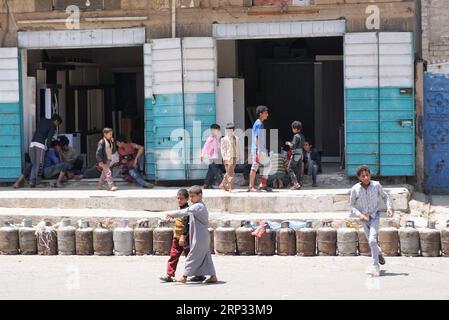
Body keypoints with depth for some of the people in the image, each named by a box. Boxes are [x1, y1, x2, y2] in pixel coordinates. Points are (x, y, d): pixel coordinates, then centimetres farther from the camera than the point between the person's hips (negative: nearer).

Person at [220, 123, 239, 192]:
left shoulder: (236, 138, 11)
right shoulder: (224, 139, -6)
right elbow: (223, 150, -7)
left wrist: (237, 156, 12)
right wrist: (225, 159, -13)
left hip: (234, 157, 6)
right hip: (228, 158, -6)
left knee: (229, 172, 13)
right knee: (230, 173, -6)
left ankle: (223, 184, 28)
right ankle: (231, 188, -5)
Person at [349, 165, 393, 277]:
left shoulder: (376, 185, -13)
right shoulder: (355, 189, -14)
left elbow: (384, 196, 6)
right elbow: (352, 206, -4)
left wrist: (389, 206, -9)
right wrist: (359, 214, -20)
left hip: (375, 216, -2)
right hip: (364, 218, 2)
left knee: (372, 240, -18)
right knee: (371, 241, 15)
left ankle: (375, 267, -13)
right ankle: (379, 253, 48)